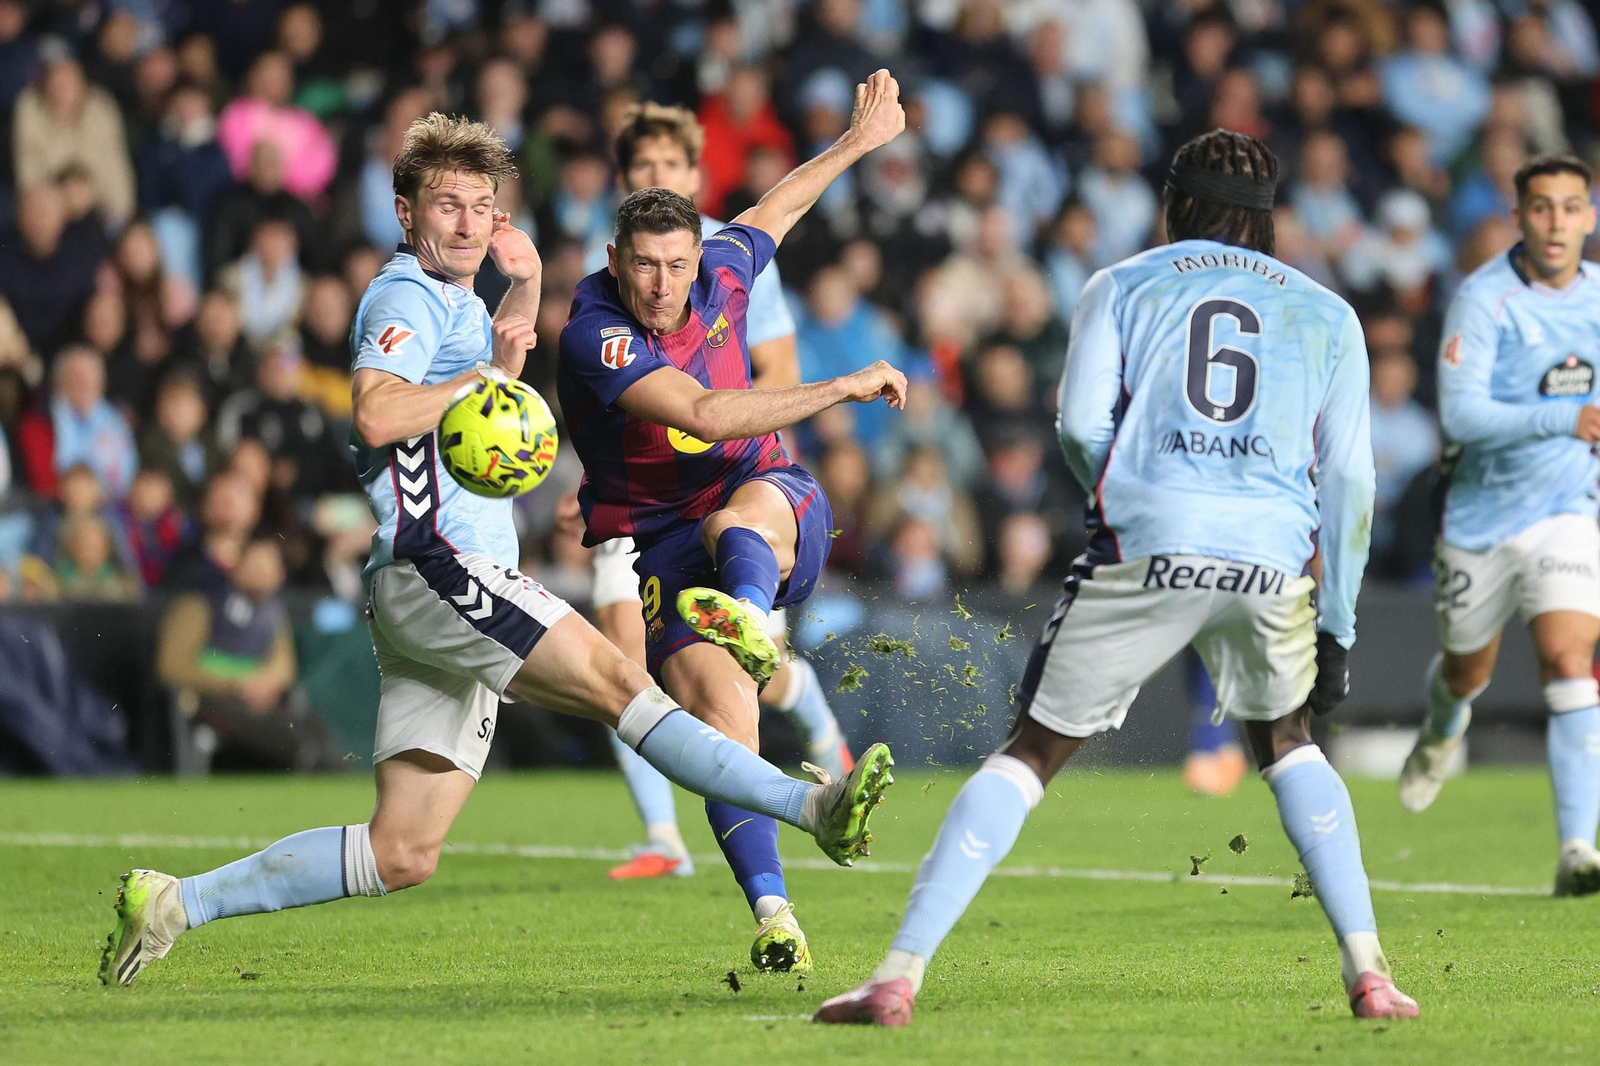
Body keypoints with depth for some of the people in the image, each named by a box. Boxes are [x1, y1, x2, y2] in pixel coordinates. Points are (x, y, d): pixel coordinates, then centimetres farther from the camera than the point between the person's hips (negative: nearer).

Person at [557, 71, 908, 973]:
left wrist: (860, 140, 34)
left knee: (744, 521, -37)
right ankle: (774, 915, -23)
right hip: (659, 549, -3)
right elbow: (705, 414, -31)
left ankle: (750, 619, -71)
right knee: (723, 714, -22)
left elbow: (772, 213, 24)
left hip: (777, 510, 3)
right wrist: (847, 387, -28)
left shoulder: (719, 276, 0)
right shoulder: (594, 338, -20)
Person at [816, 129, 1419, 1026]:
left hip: (1146, 547, -2)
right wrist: (1337, 624, 19)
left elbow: (1082, 425, 4)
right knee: (1287, 743, 27)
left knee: (1033, 752, 5)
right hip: (1273, 557, 2)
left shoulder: (1123, 286, 18)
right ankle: (1369, 971, 13)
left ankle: (900, 976, -4)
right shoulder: (1326, 314, 22)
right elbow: (1347, 476, 15)